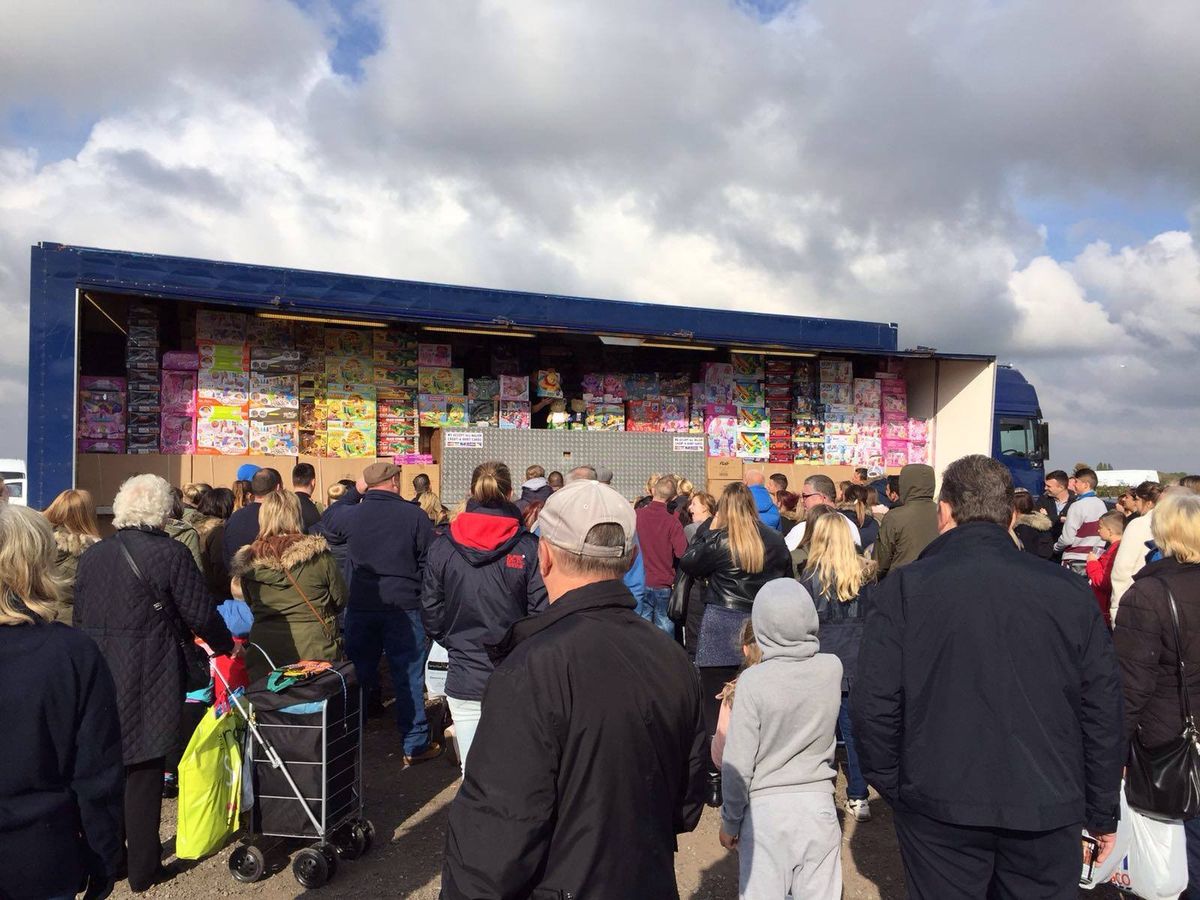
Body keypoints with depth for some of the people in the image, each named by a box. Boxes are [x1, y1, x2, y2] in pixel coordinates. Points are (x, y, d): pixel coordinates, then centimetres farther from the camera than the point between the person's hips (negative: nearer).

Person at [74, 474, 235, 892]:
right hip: (147, 683, -5)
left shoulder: (91, 555, 3)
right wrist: (226, 647, 7)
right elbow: (201, 615, -11)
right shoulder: (170, 554, -14)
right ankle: (143, 868, 18)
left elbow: (80, 618, 12)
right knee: (143, 772, 6)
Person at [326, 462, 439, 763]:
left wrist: (354, 492, 23)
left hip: (360, 606, 3)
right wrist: (429, 602, 9)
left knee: (358, 673, 15)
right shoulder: (414, 515, -9)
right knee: (409, 676, 6)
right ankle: (415, 744, 13)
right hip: (404, 607, -3)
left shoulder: (352, 514, -2)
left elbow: (327, 521, 22)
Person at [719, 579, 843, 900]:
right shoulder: (832, 668, -7)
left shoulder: (753, 681, -17)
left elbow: (738, 763, -12)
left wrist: (730, 821, 1)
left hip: (766, 808, -3)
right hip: (818, 804, 3)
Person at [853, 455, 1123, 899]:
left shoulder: (902, 590, -10)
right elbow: (1104, 707, 2)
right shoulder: (1070, 591, -2)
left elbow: (873, 703, -11)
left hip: (940, 808, -2)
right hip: (1048, 810, 2)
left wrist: (891, 784, 5)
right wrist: (1102, 811, 13)